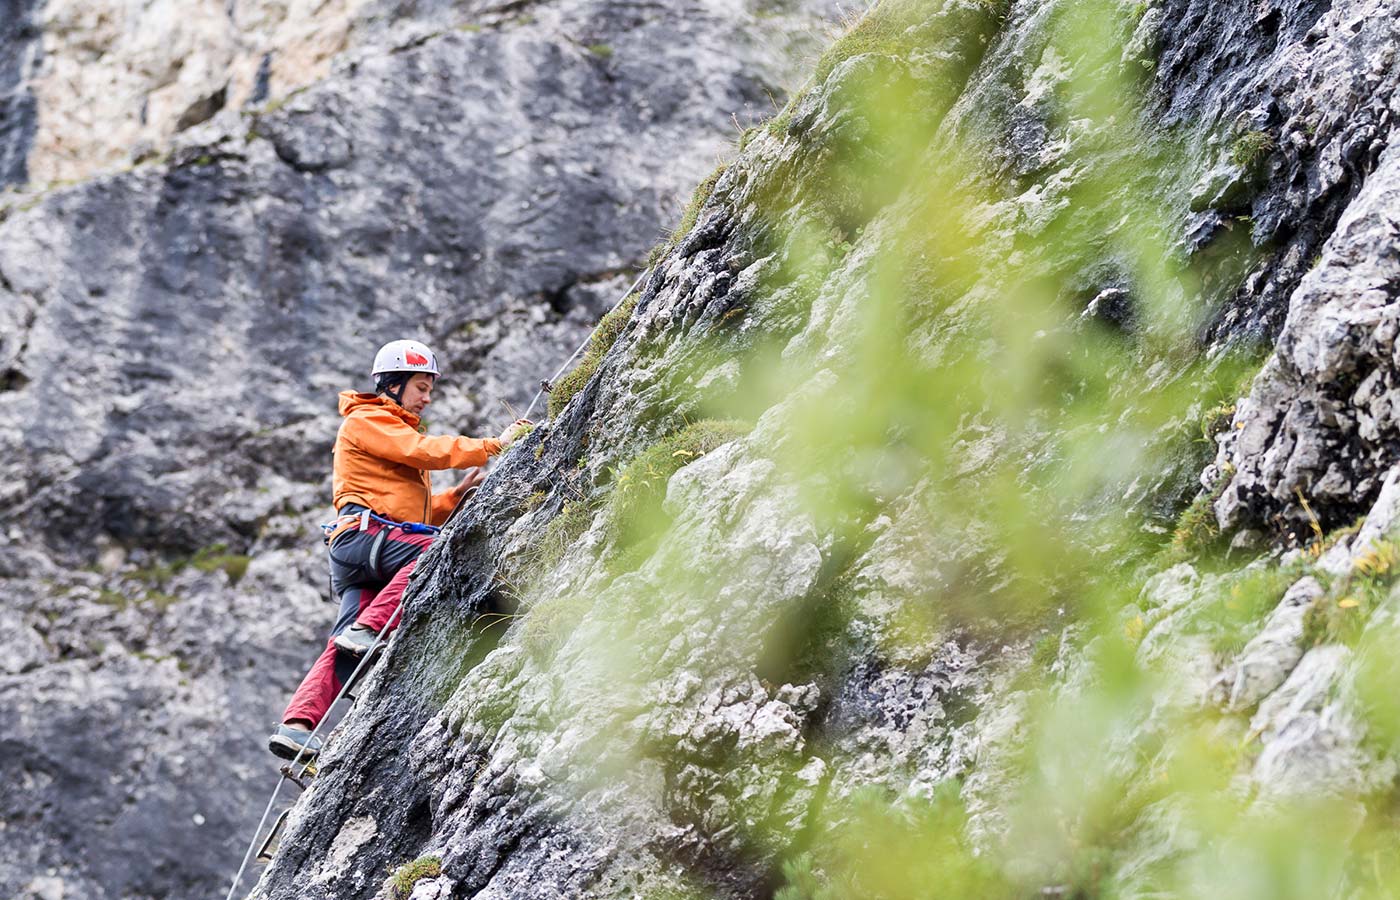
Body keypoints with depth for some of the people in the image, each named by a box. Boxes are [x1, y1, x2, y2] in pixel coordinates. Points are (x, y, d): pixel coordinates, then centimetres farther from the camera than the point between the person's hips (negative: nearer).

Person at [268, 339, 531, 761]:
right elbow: (426, 451, -10)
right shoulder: (366, 421, 5)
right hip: (362, 533, -9)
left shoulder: (398, 432, 35)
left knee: (345, 651, -7)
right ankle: (367, 629, -35)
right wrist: (494, 445, -7)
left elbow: (419, 510, 30)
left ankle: (296, 725, -17)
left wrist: (458, 493, 12)